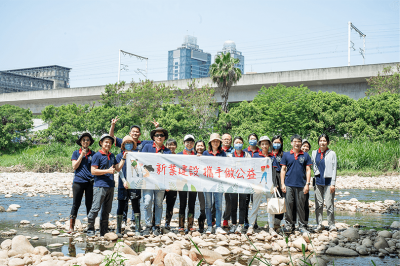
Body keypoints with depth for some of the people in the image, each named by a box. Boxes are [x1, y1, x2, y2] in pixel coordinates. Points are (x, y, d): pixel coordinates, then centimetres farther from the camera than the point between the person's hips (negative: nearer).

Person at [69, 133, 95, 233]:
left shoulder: (93, 154, 10)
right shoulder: (76, 153, 8)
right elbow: (74, 166, -3)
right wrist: (82, 155, -8)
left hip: (90, 182, 1)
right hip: (78, 181, -1)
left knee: (90, 204, 3)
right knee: (76, 204, -1)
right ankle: (71, 227, 3)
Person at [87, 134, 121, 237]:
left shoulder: (112, 156, 17)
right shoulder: (97, 155, -3)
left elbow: (118, 168, 19)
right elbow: (93, 171, -10)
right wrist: (108, 171, -14)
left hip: (110, 186, 7)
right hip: (100, 186, -7)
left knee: (106, 210, 10)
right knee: (95, 208, -9)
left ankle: (104, 232, 16)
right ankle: (90, 230, 1)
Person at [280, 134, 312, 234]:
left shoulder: (305, 156, 7)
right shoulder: (286, 155, 8)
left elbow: (308, 170, 6)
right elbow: (283, 170, 8)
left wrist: (307, 184, -2)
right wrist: (282, 184, 1)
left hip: (301, 185, 0)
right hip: (289, 184, 0)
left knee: (301, 206, 4)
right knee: (289, 205, 1)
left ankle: (302, 225, 13)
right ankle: (289, 225, 10)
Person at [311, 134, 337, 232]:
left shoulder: (332, 153, 0)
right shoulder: (314, 153, 10)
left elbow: (334, 169, -2)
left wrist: (333, 184, -8)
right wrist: (317, 173, 4)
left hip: (328, 181, -3)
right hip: (318, 181, 3)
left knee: (329, 204, -6)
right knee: (318, 204, 3)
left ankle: (331, 225, 5)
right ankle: (319, 225, 11)